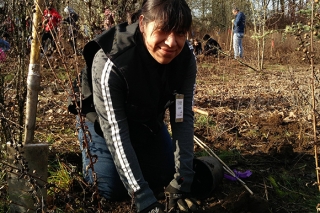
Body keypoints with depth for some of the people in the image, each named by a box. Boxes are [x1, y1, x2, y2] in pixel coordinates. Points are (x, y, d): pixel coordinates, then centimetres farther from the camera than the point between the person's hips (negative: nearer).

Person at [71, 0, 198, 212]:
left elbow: (183, 119, -22)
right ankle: (88, 149, 19)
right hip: (104, 121, -4)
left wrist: (182, 183, -28)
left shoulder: (186, 59, -28)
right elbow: (115, 131, -38)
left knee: (166, 177, 2)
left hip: (148, 119, 4)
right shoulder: (110, 63, -41)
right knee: (113, 188, -11)